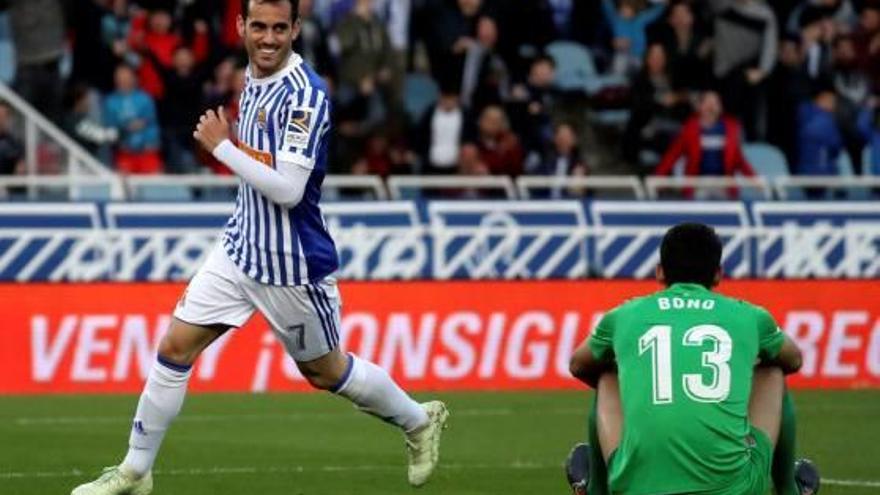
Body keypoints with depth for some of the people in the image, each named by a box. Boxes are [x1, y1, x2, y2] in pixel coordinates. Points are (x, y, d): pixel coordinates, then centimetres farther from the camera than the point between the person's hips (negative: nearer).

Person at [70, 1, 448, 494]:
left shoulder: (305, 94, -23)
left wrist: (222, 145, -22)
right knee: (175, 347, 0)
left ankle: (420, 421, 34)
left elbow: (288, 189, -28)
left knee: (325, 370, 10)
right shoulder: (254, 76, 5)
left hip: (292, 266, -7)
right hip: (240, 249, 7)